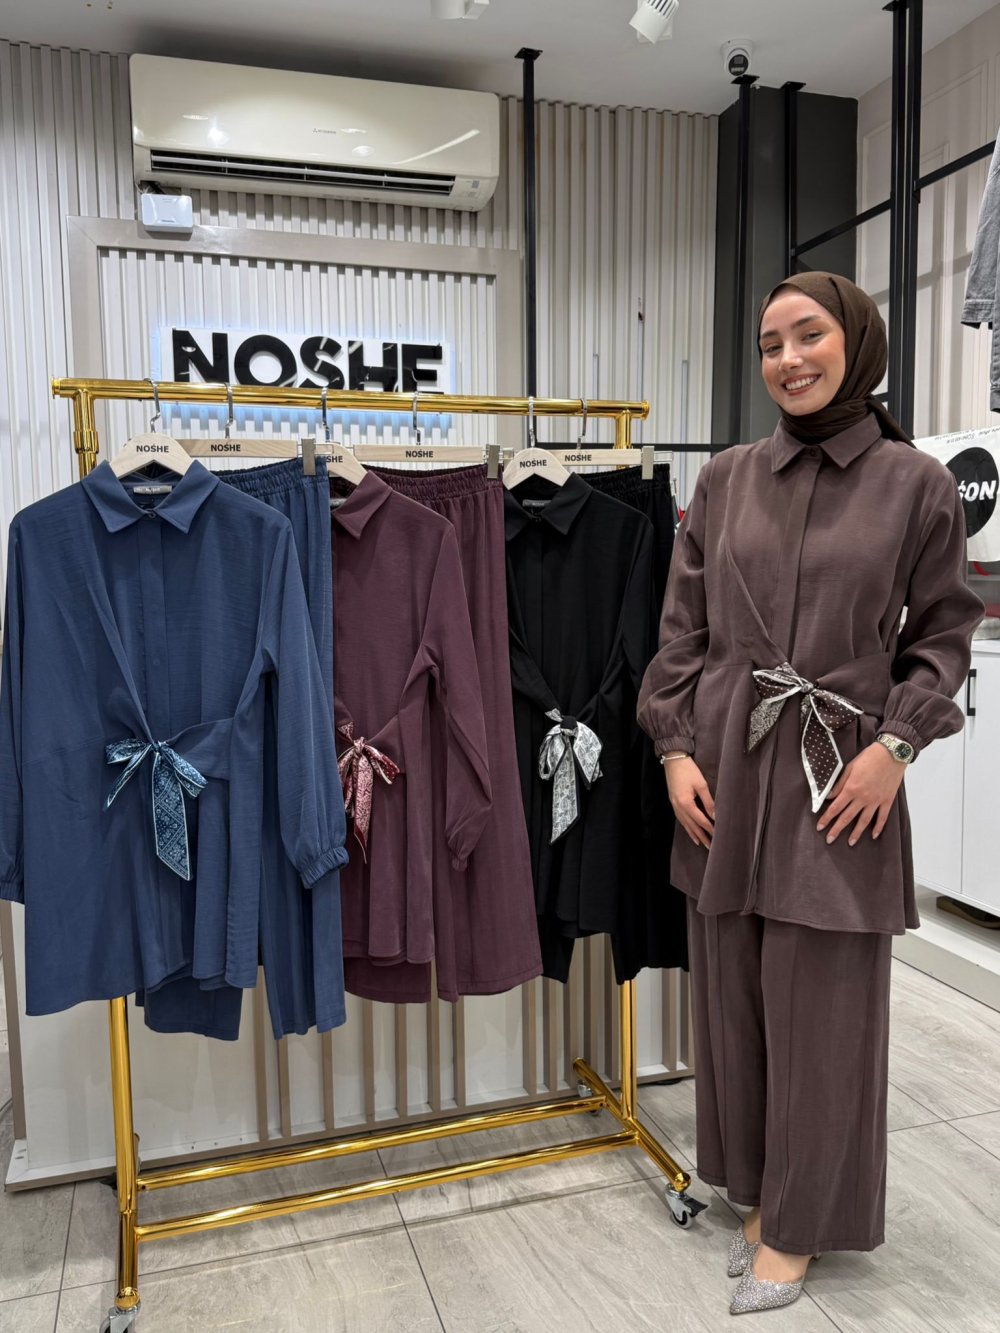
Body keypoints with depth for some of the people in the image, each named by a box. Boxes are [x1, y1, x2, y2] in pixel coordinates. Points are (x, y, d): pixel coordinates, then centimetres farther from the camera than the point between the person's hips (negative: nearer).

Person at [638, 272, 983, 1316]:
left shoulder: (915, 484, -1)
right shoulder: (726, 480, 5)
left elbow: (943, 631, 3)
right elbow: (682, 631, 6)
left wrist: (897, 743, -10)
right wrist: (676, 750, -2)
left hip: (840, 783, -2)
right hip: (726, 771, 3)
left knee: (820, 1015, 7)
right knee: (731, 1001, 13)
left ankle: (795, 1228, 29)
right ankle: (754, 1194, 36)